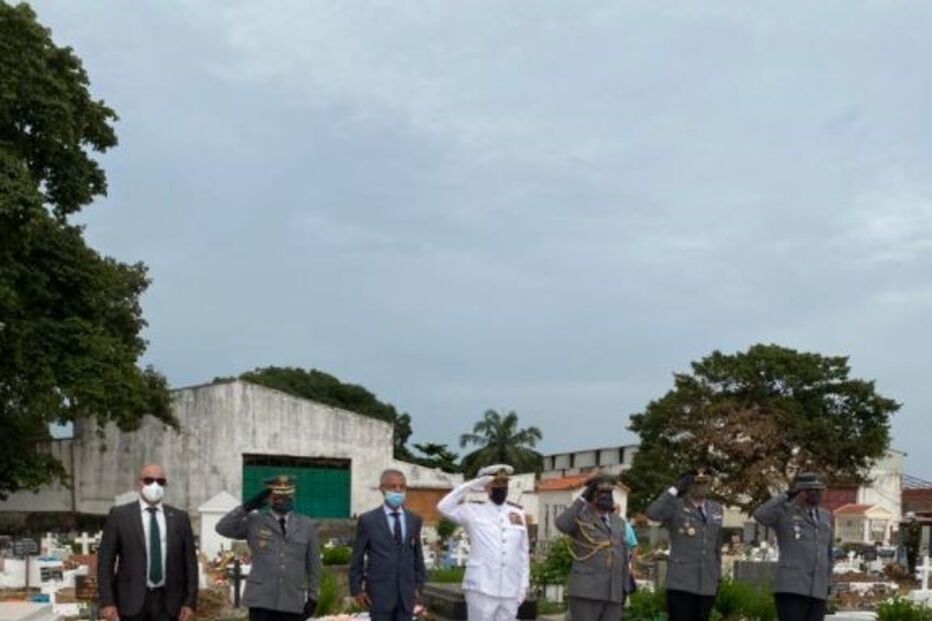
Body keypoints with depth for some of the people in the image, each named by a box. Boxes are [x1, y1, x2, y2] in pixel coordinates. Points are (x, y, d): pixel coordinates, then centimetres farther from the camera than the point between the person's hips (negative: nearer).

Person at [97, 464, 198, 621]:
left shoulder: (180, 518, 8)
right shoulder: (119, 515, 3)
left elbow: (190, 562, 8)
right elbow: (105, 560, 0)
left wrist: (190, 602, 1)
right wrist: (107, 602, -8)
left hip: (168, 601, 2)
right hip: (133, 599, -2)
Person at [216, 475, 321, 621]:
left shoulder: (306, 526, 8)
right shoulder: (254, 522, 4)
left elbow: (313, 564, 12)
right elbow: (222, 528, -7)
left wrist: (312, 597, 8)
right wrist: (247, 507, -14)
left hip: (292, 603, 2)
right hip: (261, 601, -2)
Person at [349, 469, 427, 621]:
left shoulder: (414, 520, 8)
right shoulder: (368, 520, -2)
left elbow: (418, 555, 12)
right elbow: (357, 558, 1)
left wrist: (419, 585, 7)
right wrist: (357, 589, -2)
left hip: (406, 593, 3)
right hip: (379, 592, -3)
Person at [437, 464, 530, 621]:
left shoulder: (517, 514, 10)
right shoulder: (474, 512, 2)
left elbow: (523, 552, 12)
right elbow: (444, 507, -10)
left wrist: (523, 585, 7)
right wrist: (470, 486, -7)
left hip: (510, 591, 3)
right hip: (481, 588, -3)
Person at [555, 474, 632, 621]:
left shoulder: (619, 522, 16)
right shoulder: (580, 517, 0)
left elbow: (623, 557, 18)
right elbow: (561, 525, -23)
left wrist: (625, 588, 12)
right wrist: (582, 499, -18)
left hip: (613, 593, 5)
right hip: (585, 590, -5)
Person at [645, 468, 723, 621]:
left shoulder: (716, 509, 15)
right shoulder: (675, 507, -2)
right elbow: (652, 513, -23)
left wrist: (717, 576, 19)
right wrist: (675, 489, -20)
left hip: (707, 585, 5)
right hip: (681, 582, -5)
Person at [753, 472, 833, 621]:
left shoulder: (825, 517, 17)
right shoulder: (784, 512, 0)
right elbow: (760, 515, -21)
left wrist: (827, 584, 17)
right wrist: (786, 496, -12)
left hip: (817, 591, 6)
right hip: (790, 587, -6)